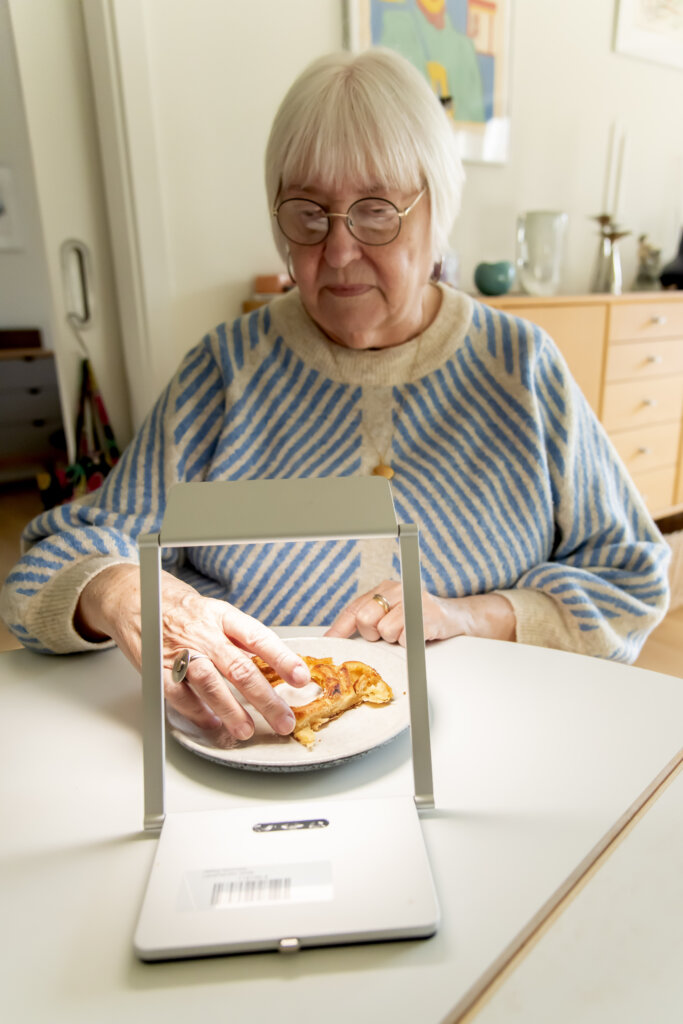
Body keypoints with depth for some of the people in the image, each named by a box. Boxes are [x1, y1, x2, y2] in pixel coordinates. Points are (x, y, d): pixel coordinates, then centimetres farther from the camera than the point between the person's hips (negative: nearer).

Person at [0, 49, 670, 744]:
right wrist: (120, 596, -26)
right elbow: (61, 557, -2)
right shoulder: (231, 366, 0)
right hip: (245, 736, 4)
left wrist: (472, 618, -12)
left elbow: (631, 581, 4)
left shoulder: (518, 365, 0)